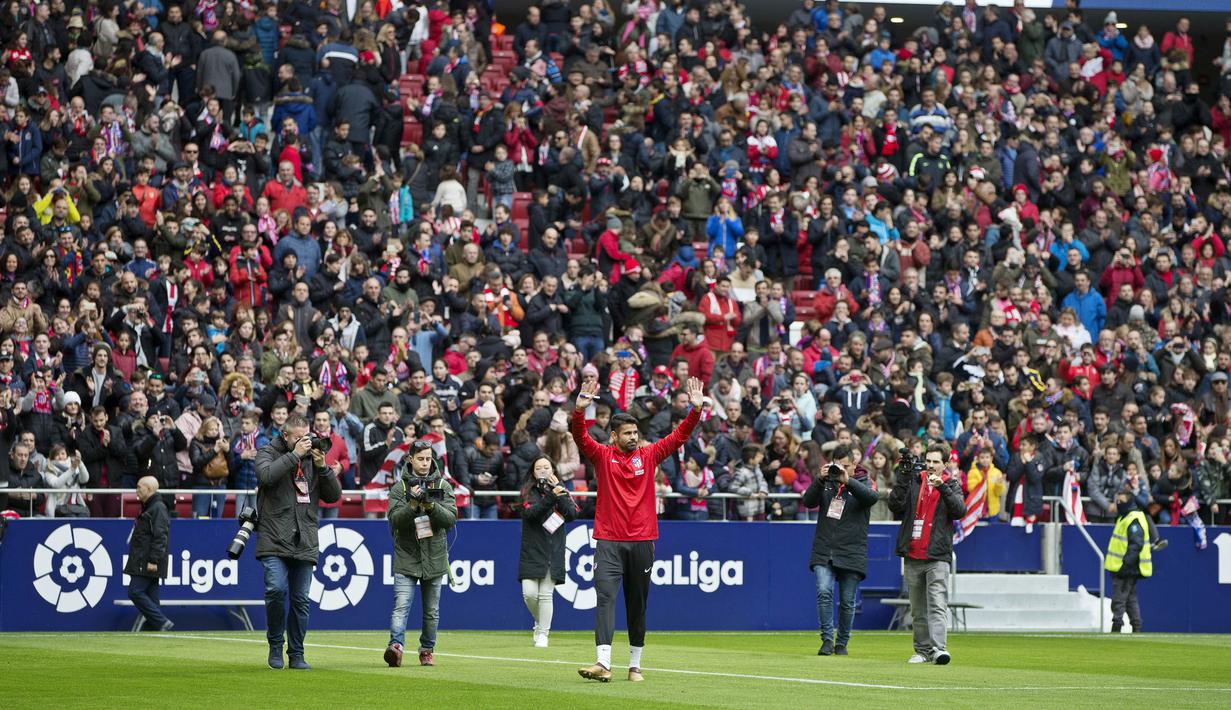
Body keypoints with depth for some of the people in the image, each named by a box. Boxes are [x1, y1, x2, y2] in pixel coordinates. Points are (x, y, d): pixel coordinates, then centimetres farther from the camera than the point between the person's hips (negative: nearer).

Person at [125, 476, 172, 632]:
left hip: (148, 563, -11)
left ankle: (162, 623, -15)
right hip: (142, 563, 11)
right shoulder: (148, 508, 21)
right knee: (150, 595, 8)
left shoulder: (158, 508, -13)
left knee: (136, 592, -14)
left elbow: (160, 537, -20)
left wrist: (153, 560, -24)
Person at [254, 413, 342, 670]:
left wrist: (322, 467, -3)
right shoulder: (267, 453, 4)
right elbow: (266, 475, -19)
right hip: (274, 540, -4)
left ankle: (296, 654, 13)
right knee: (277, 589, -19)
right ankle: (276, 644, 1)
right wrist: (294, 454, -16)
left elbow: (333, 496, 11)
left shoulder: (311, 457, 14)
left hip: (305, 542, 4)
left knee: (301, 599, 3)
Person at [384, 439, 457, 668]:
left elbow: (450, 519, -4)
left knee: (431, 611, 10)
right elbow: (395, 520, -9)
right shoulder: (400, 488, 1)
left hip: (434, 558, 2)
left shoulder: (443, 486, 6)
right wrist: (413, 504, -23)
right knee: (401, 606, -17)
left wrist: (430, 505, -20)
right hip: (406, 558, -2)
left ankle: (427, 650, 21)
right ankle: (396, 646, -29)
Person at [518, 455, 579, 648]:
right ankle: (539, 622, 20)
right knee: (529, 593, -7)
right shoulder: (528, 492, 3)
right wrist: (551, 497, -24)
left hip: (553, 552, 1)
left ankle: (543, 634, 5)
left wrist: (559, 491, -10)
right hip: (532, 551, -1)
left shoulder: (562, 491, 9)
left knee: (546, 595, -3)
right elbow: (530, 512, -15)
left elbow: (572, 514, -6)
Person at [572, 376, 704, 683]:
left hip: (642, 541, 3)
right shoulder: (602, 455, 2)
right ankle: (603, 663, -23)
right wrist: (579, 410, -31)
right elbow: (580, 436, -12)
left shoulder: (649, 455, 8)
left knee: (638, 604, 9)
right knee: (605, 598, -14)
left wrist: (695, 409, -10)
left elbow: (679, 435, 4)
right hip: (608, 542, -2)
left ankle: (635, 664, 19)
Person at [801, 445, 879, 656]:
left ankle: (842, 643, 19)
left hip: (851, 554, -1)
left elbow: (872, 497, -18)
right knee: (824, 592, -17)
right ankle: (827, 639, -10)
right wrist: (820, 479, -17)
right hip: (824, 551, 1)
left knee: (847, 601, 5)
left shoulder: (862, 482, 4)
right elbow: (809, 502, -2)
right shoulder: (826, 483, 10)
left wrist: (847, 480, -27)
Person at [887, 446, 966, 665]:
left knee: (937, 605, -15)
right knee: (918, 609, 9)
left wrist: (942, 487, -20)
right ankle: (923, 650, 15)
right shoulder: (913, 481, 11)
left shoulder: (952, 485, 7)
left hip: (937, 557, -3)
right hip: (912, 557, 3)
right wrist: (903, 477, -9)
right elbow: (896, 506, -1)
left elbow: (959, 510, -10)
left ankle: (938, 648, -24)